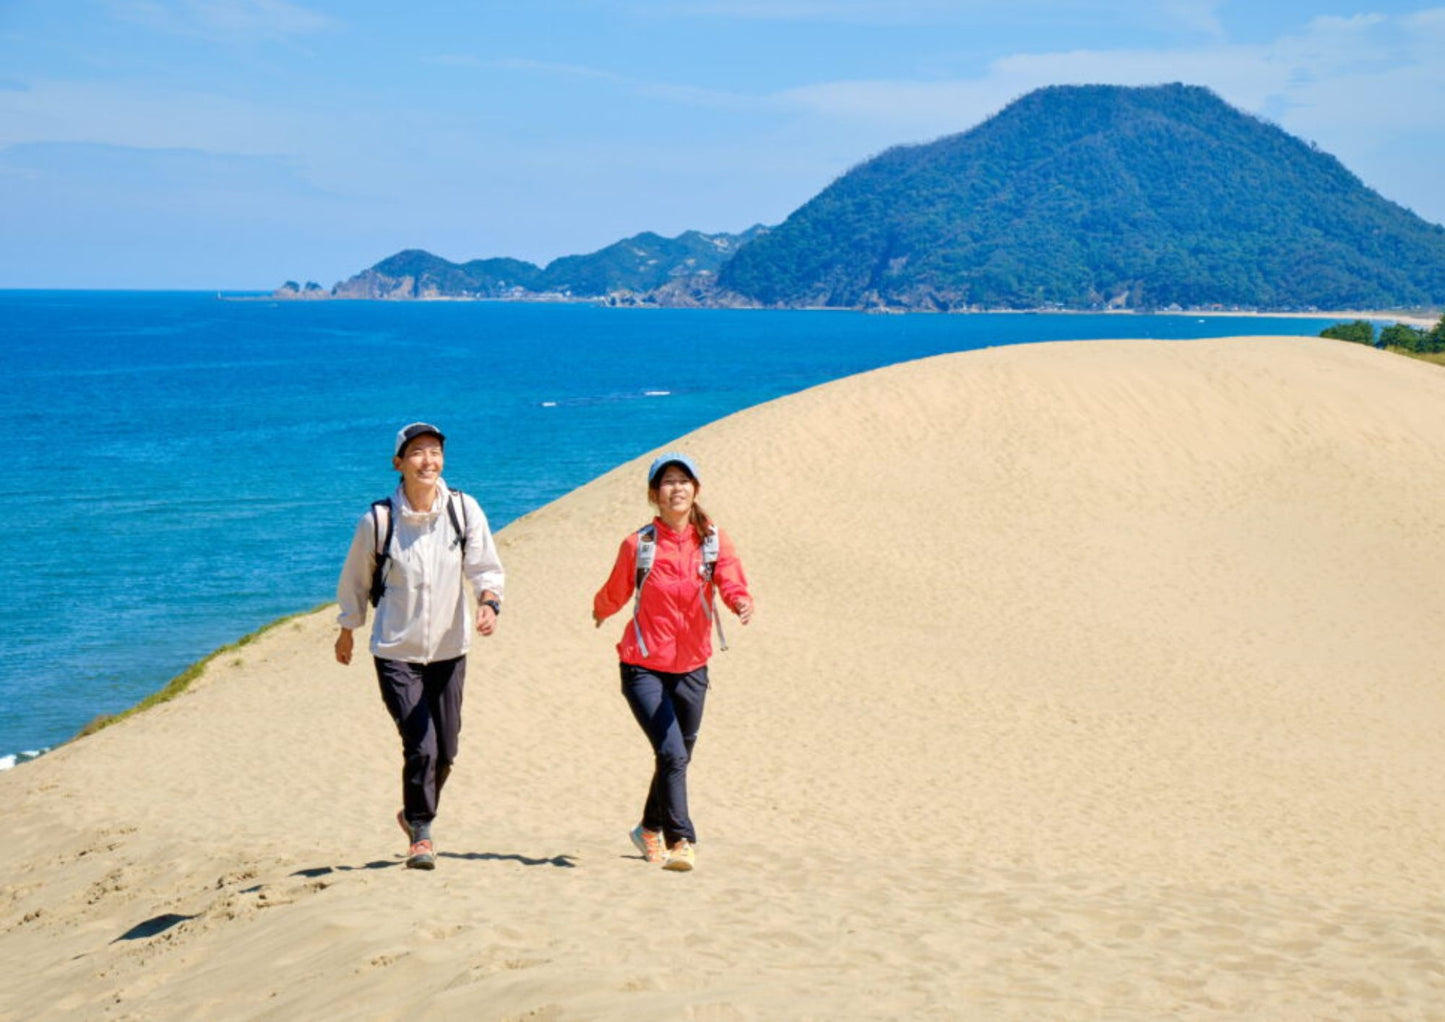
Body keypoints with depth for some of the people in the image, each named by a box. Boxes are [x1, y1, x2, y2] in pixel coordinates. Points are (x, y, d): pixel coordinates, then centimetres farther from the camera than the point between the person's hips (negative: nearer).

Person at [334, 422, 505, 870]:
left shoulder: (464, 510, -7)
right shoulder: (378, 520, -11)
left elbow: (485, 567, -8)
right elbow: (355, 581, 4)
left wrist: (489, 602, -29)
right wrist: (347, 631, 15)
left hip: (449, 650, 3)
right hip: (396, 652, -3)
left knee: (445, 751, 11)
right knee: (421, 747, -14)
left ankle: (415, 815, 39)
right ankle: (420, 833, 7)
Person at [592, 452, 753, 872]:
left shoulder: (714, 540, -3)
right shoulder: (638, 544, -8)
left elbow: (731, 584, -19)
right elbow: (614, 595, 10)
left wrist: (742, 603, -39)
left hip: (691, 668, 3)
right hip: (644, 667, -3)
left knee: (678, 757, 16)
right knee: (672, 753, -17)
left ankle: (651, 829, 38)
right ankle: (681, 842, -11)